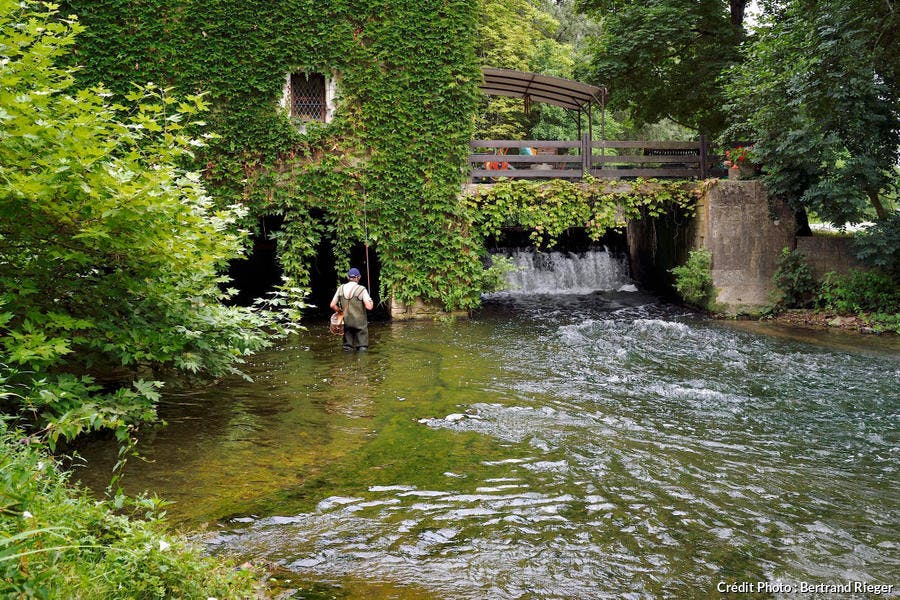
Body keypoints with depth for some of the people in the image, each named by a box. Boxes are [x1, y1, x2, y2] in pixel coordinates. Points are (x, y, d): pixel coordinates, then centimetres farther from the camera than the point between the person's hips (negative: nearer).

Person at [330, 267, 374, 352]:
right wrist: (371, 303, 5)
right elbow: (369, 307, -17)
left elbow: (332, 305, 2)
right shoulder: (361, 289, -11)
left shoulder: (341, 288, 2)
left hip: (346, 322, 4)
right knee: (362, 347, 4)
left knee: (347, 346, 15)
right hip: (359, 323, -4)